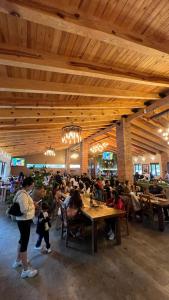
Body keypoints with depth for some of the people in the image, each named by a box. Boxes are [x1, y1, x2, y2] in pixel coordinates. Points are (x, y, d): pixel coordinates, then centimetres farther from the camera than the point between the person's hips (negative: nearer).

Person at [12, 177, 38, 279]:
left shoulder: (23, 192, 6)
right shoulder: (23, 195, -26)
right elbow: (24, 209, -30)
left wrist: (32, 204, 3)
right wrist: (33, 205, -16)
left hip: (24, 220, 10)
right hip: (24, 221, -10)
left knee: (22, 240, 25)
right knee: (24, 242, 3)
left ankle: (18, 261, 46)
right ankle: (26, 270, 19)